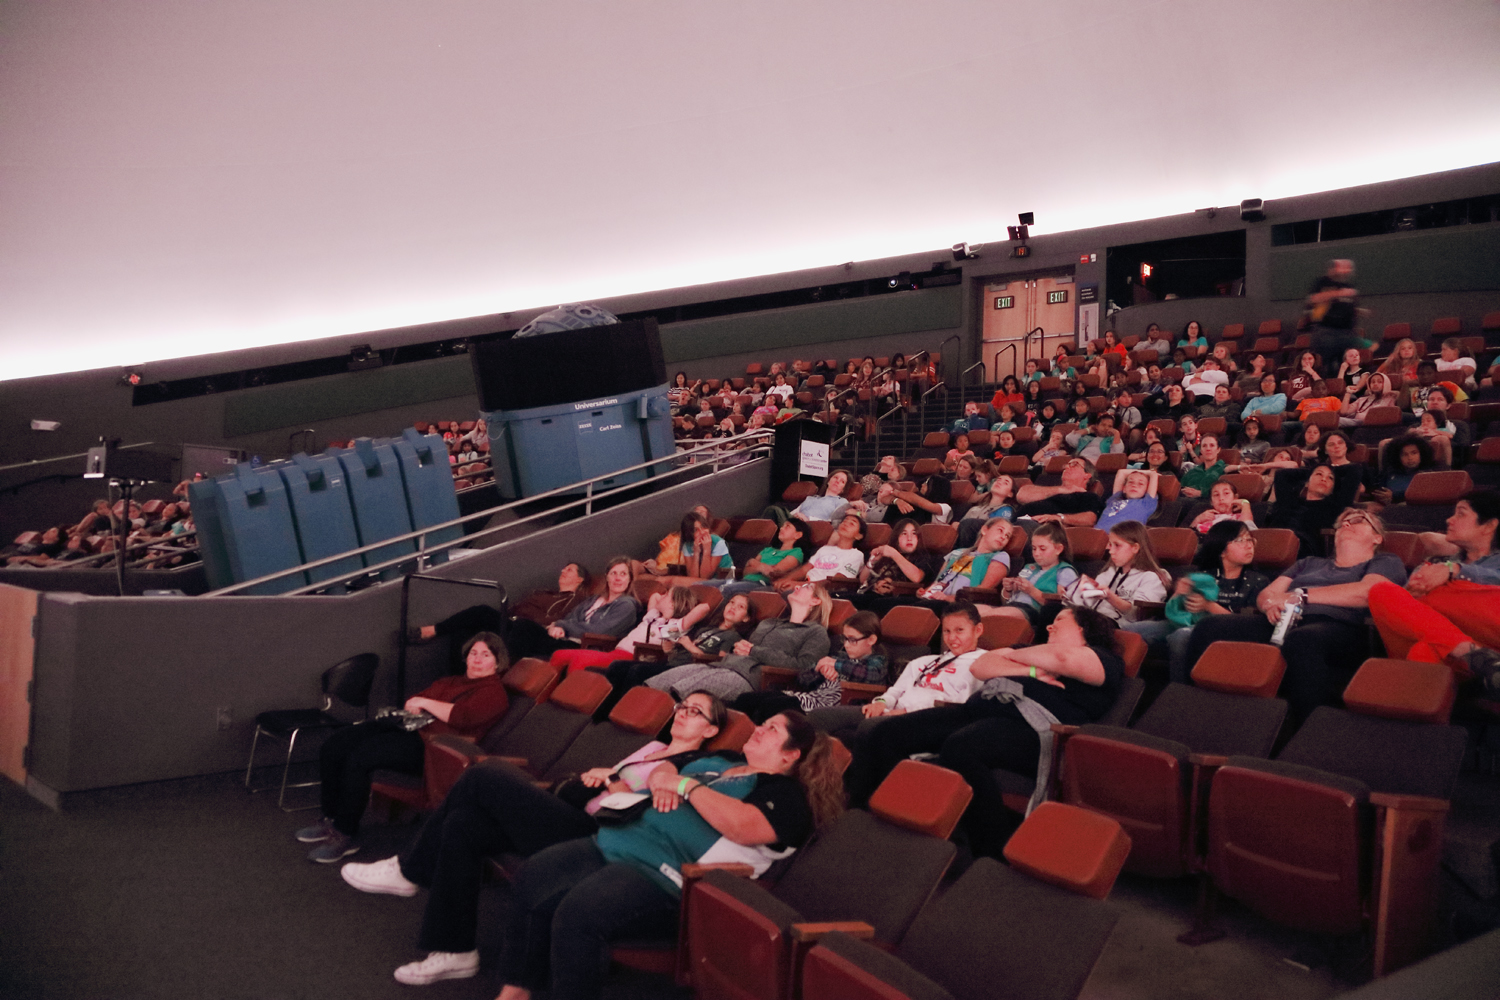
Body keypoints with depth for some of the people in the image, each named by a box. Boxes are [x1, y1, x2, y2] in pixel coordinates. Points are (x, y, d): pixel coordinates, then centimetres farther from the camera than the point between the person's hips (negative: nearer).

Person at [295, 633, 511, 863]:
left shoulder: (494, 691, -2)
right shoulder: (450, 681, 26)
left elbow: (461, 716, -18)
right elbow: (413, 701, 30)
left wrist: (424, 702, -7)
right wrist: (412, 705, 5)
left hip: (429, 743, -9)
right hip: (406, 726, 9)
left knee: (359, 757, -26)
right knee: (335, 744, -4)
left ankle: (346, 836, -13)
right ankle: (330, 819, 7)